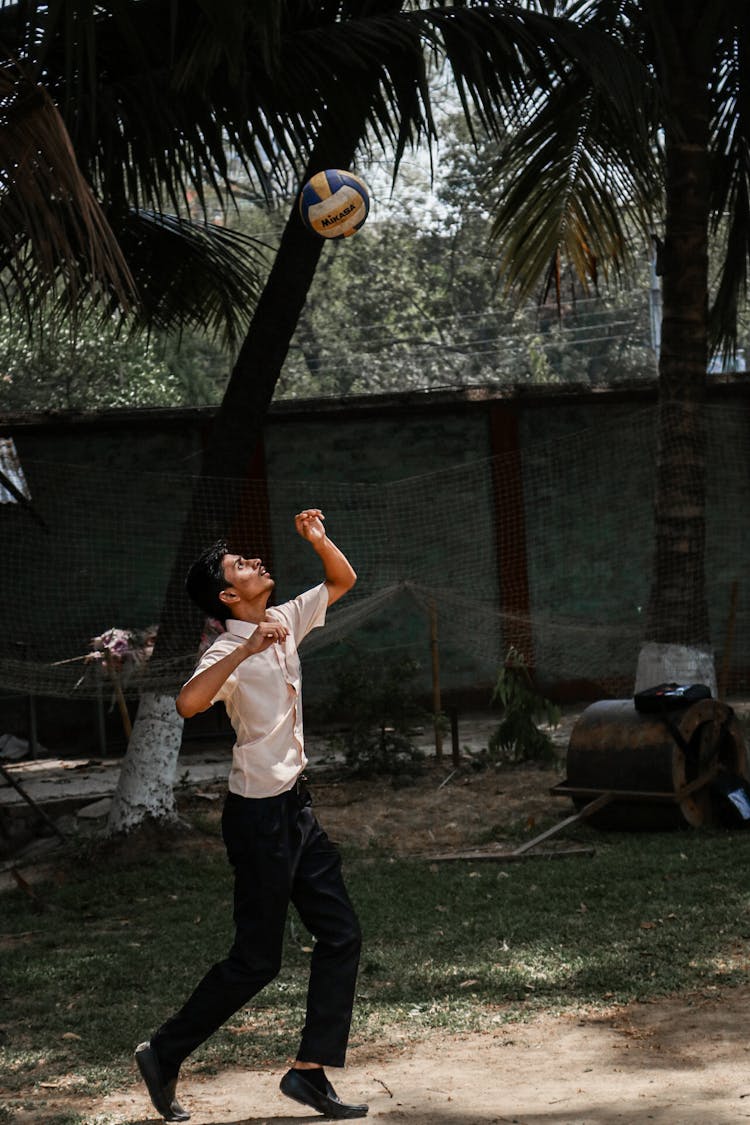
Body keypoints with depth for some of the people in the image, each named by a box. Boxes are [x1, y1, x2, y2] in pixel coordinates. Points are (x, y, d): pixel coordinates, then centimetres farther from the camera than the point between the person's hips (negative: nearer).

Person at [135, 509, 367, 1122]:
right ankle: (163, 1054, 14)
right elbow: (189, 703, -38)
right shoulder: (231, 651, -18)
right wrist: (248, 648, -38)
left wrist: (318, 539, 1)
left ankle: (311, 1070, 12)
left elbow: (343, 581, 19)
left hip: (296, 805, 8)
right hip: (260, 815, -8)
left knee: (341, 934, 6)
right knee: (257, 959, -1)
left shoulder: (286, 623, 6)